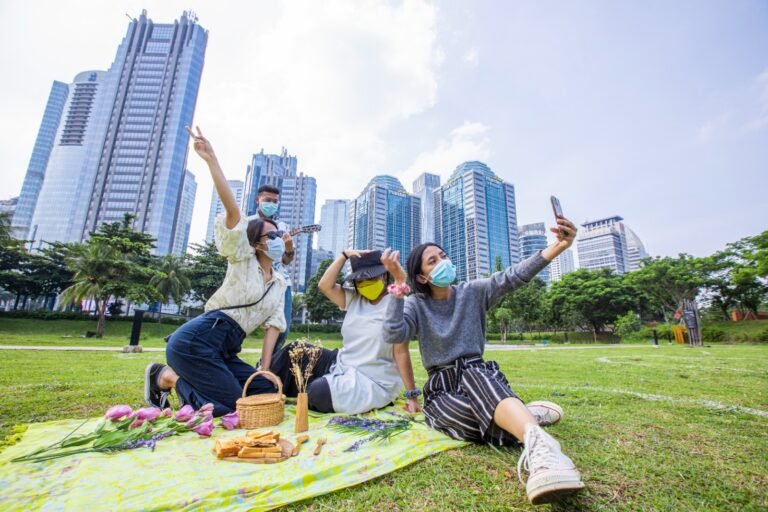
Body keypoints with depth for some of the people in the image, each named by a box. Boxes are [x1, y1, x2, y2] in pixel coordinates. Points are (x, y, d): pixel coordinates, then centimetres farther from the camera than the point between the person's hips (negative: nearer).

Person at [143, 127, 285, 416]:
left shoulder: (280, 283, 15)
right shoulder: (243, 259, 0)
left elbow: (273, 323, 7)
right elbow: (232, 210, -11)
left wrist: (265, 368, -3)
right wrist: (212, 160, -20)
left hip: (223, 350, 7)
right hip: (195, 340, -7)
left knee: (264, 391, 1)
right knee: (229, 403, -15)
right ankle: (166, 377, 9)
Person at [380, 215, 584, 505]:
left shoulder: (474, 292, 2)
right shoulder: (415, 306, -2)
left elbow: (513, 277, -15)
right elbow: (393, 335, -22)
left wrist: (557, 247, -31)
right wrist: (399, 284, -27)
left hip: (479, 376, 0)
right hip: (442, 388, 0)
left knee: (473, 374, -39)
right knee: (484, 420, -37)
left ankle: (539, 446, -58)